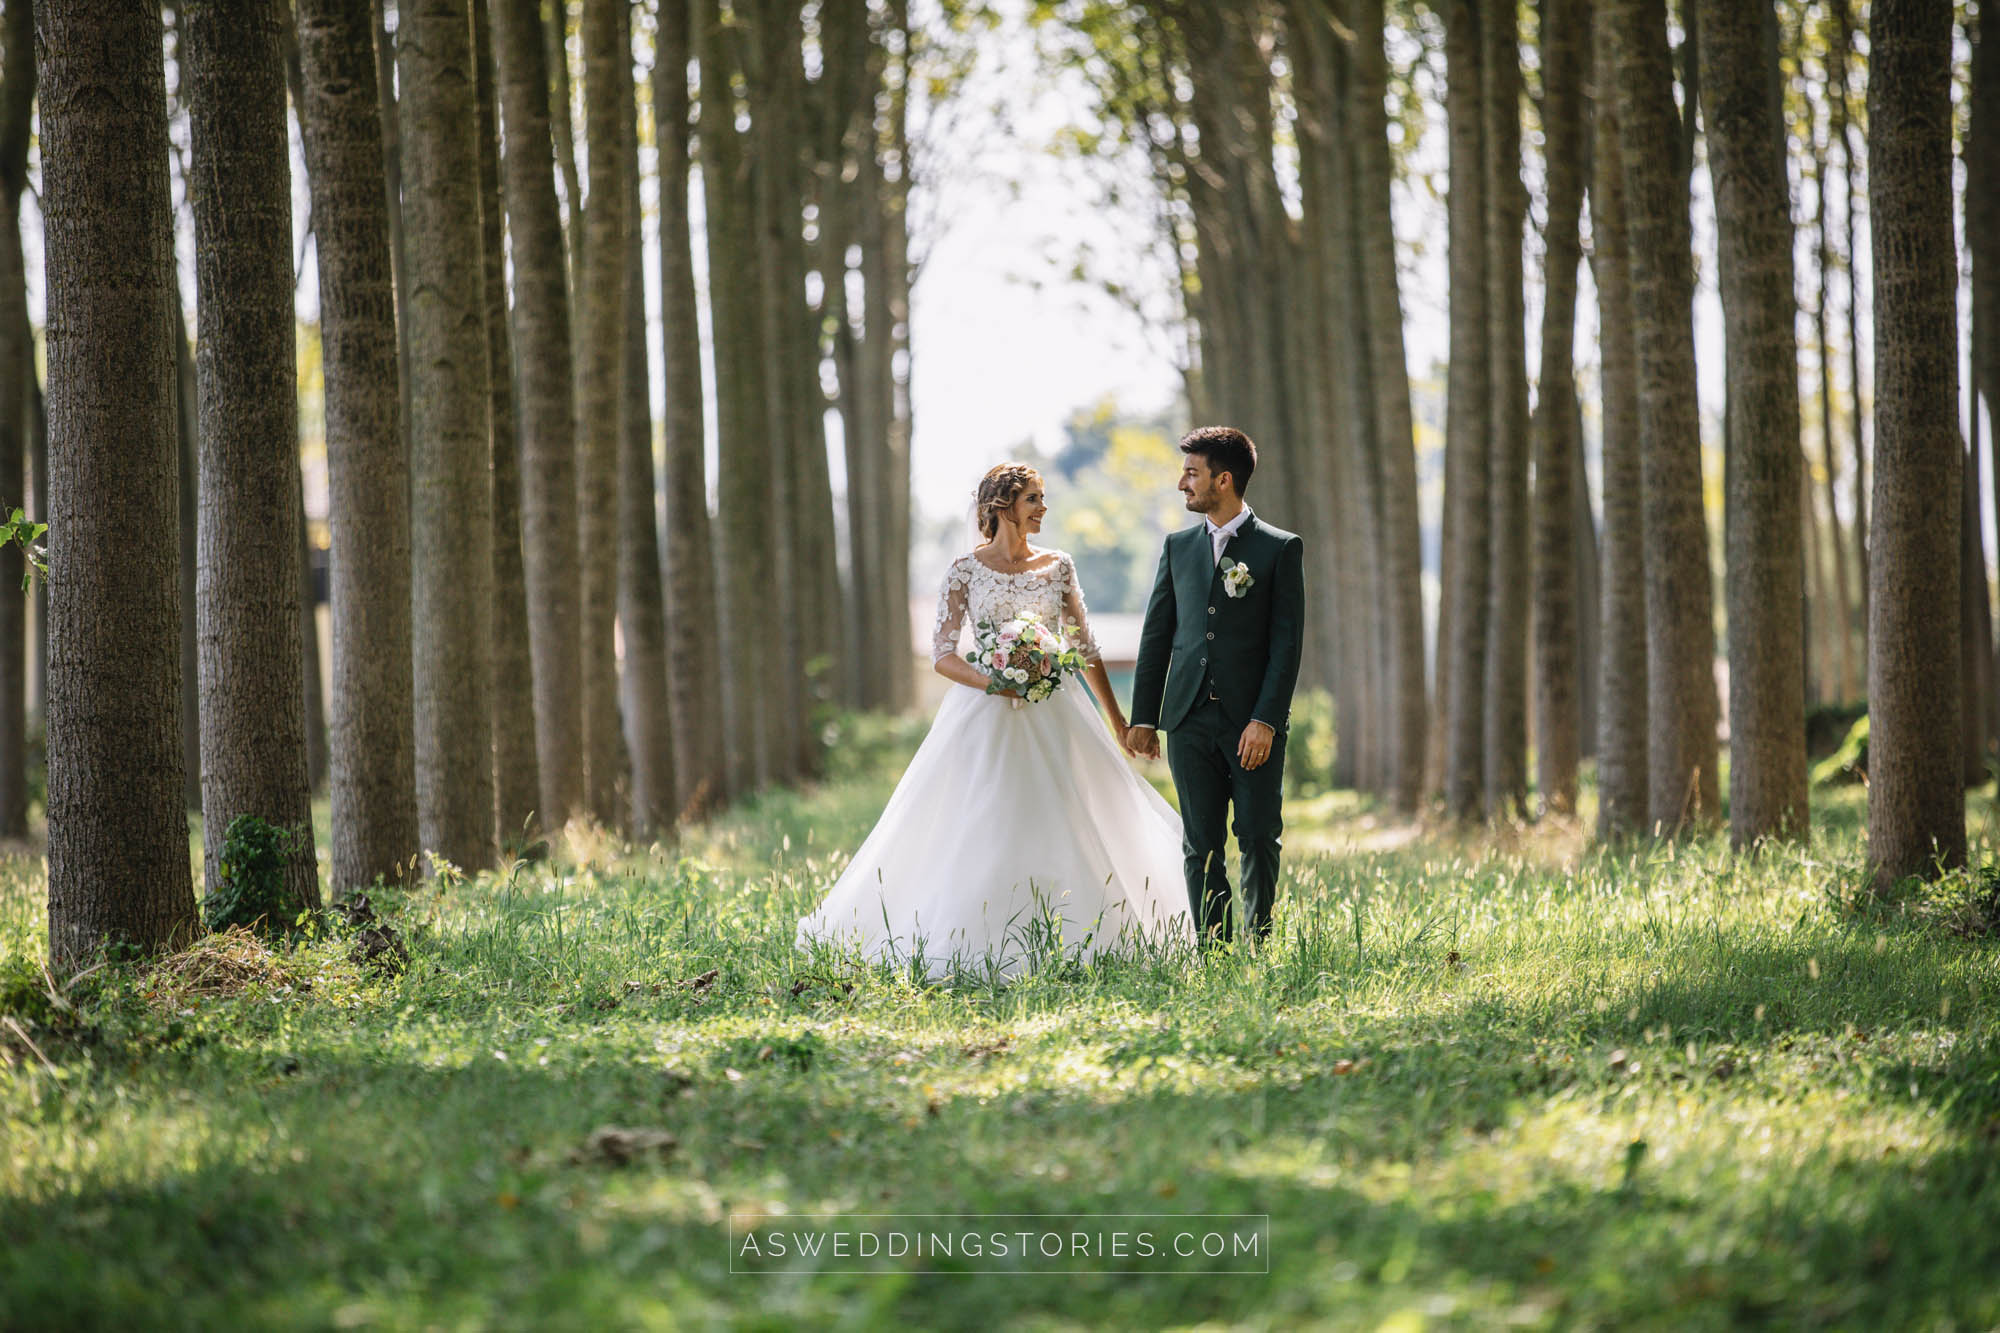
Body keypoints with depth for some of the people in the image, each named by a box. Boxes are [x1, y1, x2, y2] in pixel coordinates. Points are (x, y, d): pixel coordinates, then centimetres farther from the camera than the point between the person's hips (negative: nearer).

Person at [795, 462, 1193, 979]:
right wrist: (987, 680, -21)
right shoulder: (966, 569, 0)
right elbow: (942, 654, -3)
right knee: (980, 832, -6)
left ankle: (1060, 943, 8)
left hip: (1052, 713, 3)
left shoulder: (1058, 567, 9)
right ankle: (978, 946, -1)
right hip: (986, 713, -3)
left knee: (1066, 828, 0)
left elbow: (1085, 646, 14)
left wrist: (1116, 717, 16)